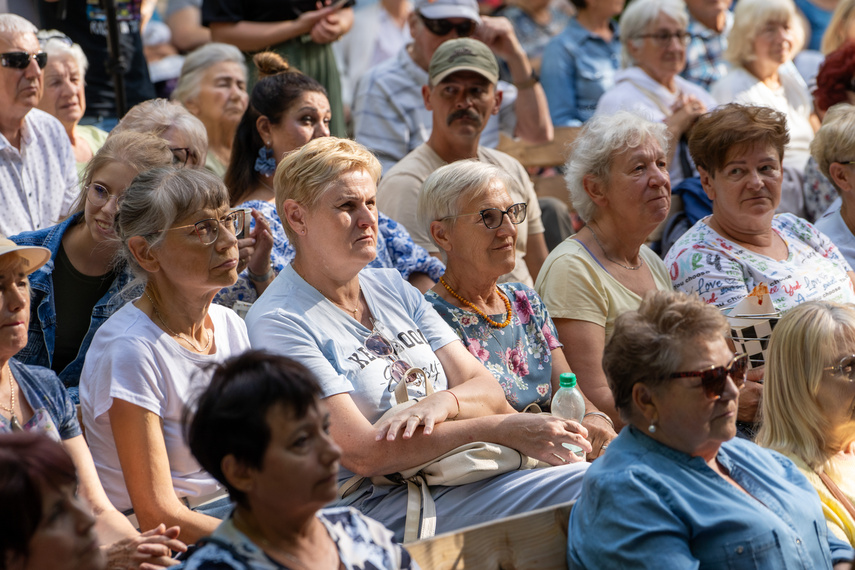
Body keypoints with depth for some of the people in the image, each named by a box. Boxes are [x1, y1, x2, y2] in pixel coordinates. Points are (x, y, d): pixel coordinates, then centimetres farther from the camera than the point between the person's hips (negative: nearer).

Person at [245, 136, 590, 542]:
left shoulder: (395, 289, 18)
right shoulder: (278, 322, -7)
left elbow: (489, 392, 12)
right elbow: (362, 454, -15)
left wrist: (442, 403, -13)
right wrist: (497, 429, -16)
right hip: (372, 504, -8)